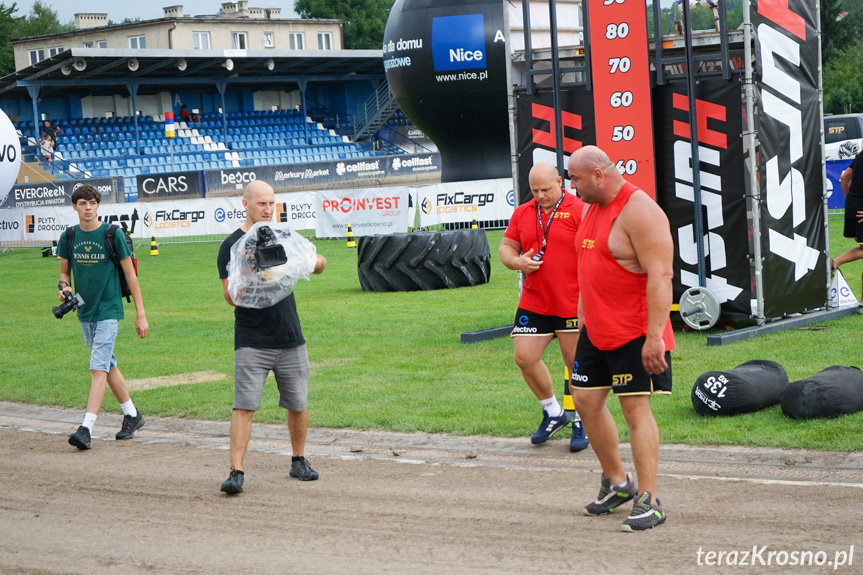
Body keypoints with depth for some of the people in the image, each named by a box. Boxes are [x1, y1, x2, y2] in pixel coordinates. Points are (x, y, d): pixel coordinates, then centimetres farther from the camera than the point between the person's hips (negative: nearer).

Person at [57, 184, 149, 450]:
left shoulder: (112, 234, -9)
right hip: (84, 312, 6)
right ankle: (132, 415, 31)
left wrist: (141, 314, -5)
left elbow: (130, 274, -4)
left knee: (98, 369, -13)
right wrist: (64, 286, -9)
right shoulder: (68, 237, 3)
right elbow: (64, 271, 16)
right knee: (108, 366, 15)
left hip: (108, 311, -6)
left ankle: (86, 428, -19)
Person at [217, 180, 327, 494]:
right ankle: (236, 472, -11)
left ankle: (299, 461, 27)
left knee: (298, 405, 10)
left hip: (291, 339, 4)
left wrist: (310, 261, -8)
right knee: (244, 406, -11)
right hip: (252, 342, -4)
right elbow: (230, 295, -9)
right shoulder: (232, 245, -3)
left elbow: (320, 263, 15)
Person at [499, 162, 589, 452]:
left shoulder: (579, 210, -7)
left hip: (572, 305, -5)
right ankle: (553, 412, 21)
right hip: (533, 304, 5)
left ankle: (581, 421, 21)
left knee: (576, 364, 3)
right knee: (524, 357, 0)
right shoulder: (522, 213, 10)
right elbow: (506, 247, 17)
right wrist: (517, 262, -6)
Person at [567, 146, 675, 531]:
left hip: (635, 333, -9)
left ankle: (649, 501, -3)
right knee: (586, 401, 11)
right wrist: (582, 318, 21)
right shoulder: (591, 209, 12)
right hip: (595, 329, 9)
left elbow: (660, 275, -23)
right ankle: (616, 481, 27)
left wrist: (654, 335, -28)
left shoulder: (639, 211, -18)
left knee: (635, 407, -8)